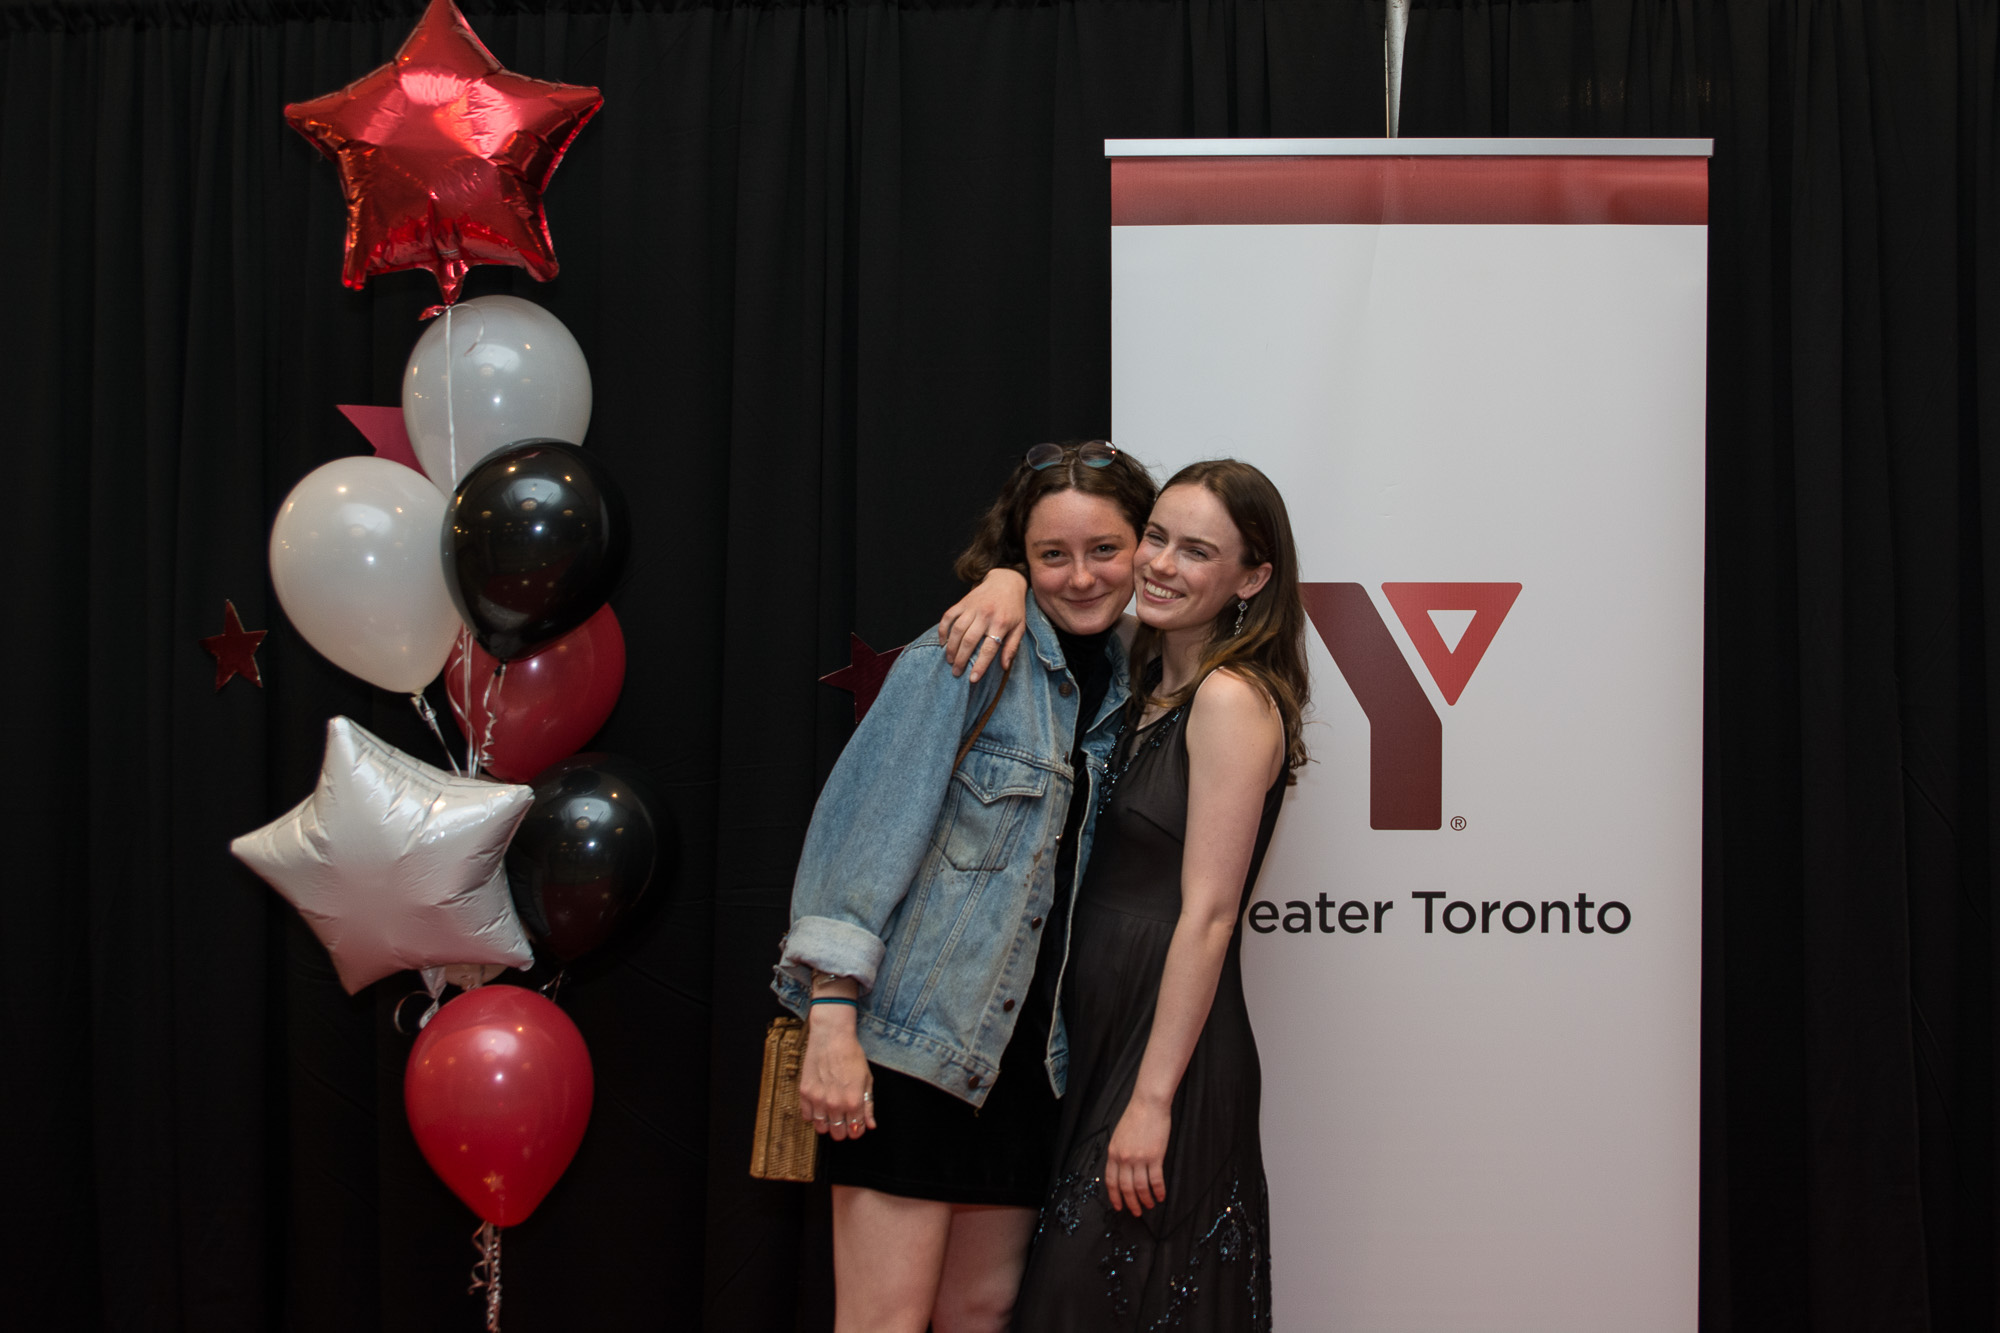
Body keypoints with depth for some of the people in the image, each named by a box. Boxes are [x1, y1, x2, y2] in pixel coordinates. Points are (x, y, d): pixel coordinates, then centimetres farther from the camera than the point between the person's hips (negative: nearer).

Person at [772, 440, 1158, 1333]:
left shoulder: (1125, 687, 11)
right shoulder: (964, 659, -9)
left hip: (1025, 1051, 6)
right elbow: (864, 828, -14)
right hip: (909, 1035, -6)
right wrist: (832, 1023, -20)